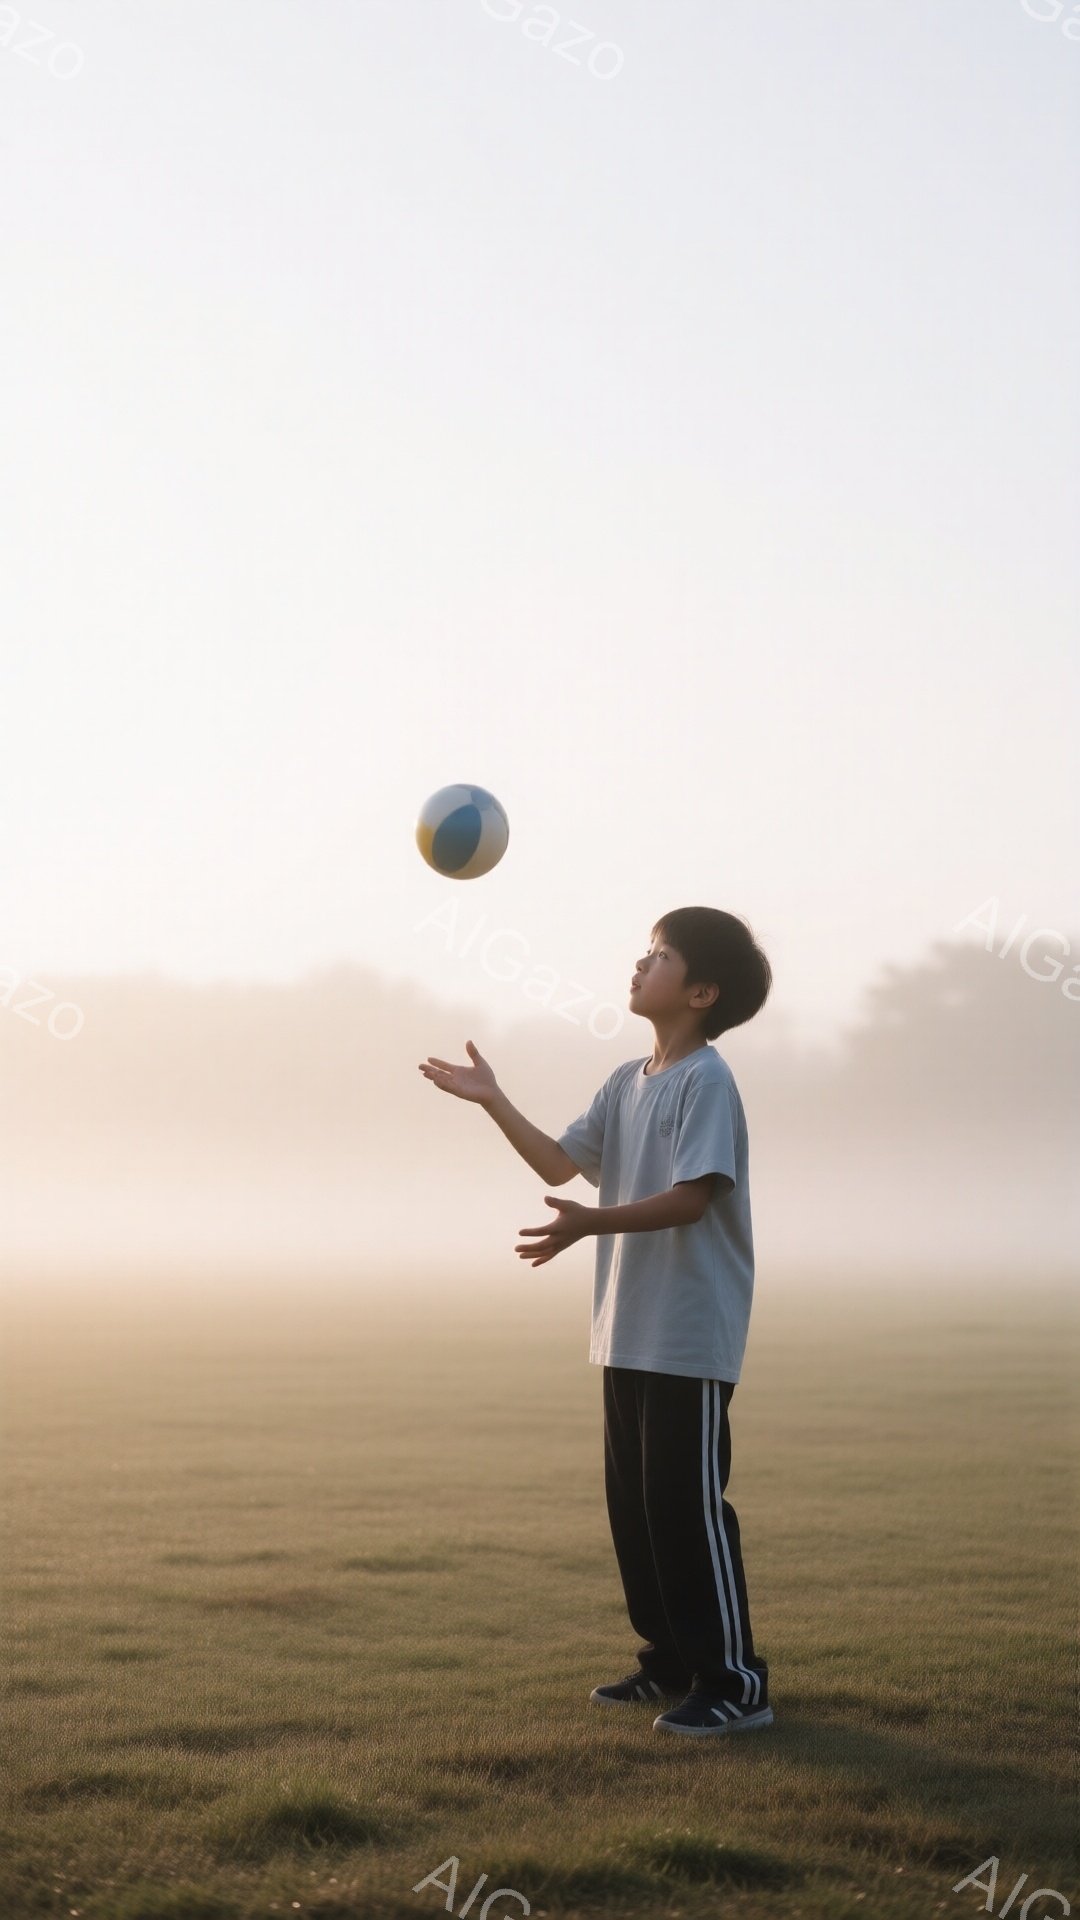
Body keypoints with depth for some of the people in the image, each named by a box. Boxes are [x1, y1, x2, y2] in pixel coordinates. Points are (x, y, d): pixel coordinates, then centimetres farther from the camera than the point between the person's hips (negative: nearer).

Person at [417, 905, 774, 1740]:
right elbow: (560, 1163, 18)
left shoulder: (706, 1081, -14)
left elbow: (691, 1198, -23)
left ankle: (735, 1680, -2)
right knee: (633, 1501, 12)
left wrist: (590, 1222, -34)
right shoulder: (626, 1083, 13)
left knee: (687, 1502, -8)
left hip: (690, 1338, -9)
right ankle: (671, 1660, 23)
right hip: (629, 1332, 9)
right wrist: (493, 1101, 10)